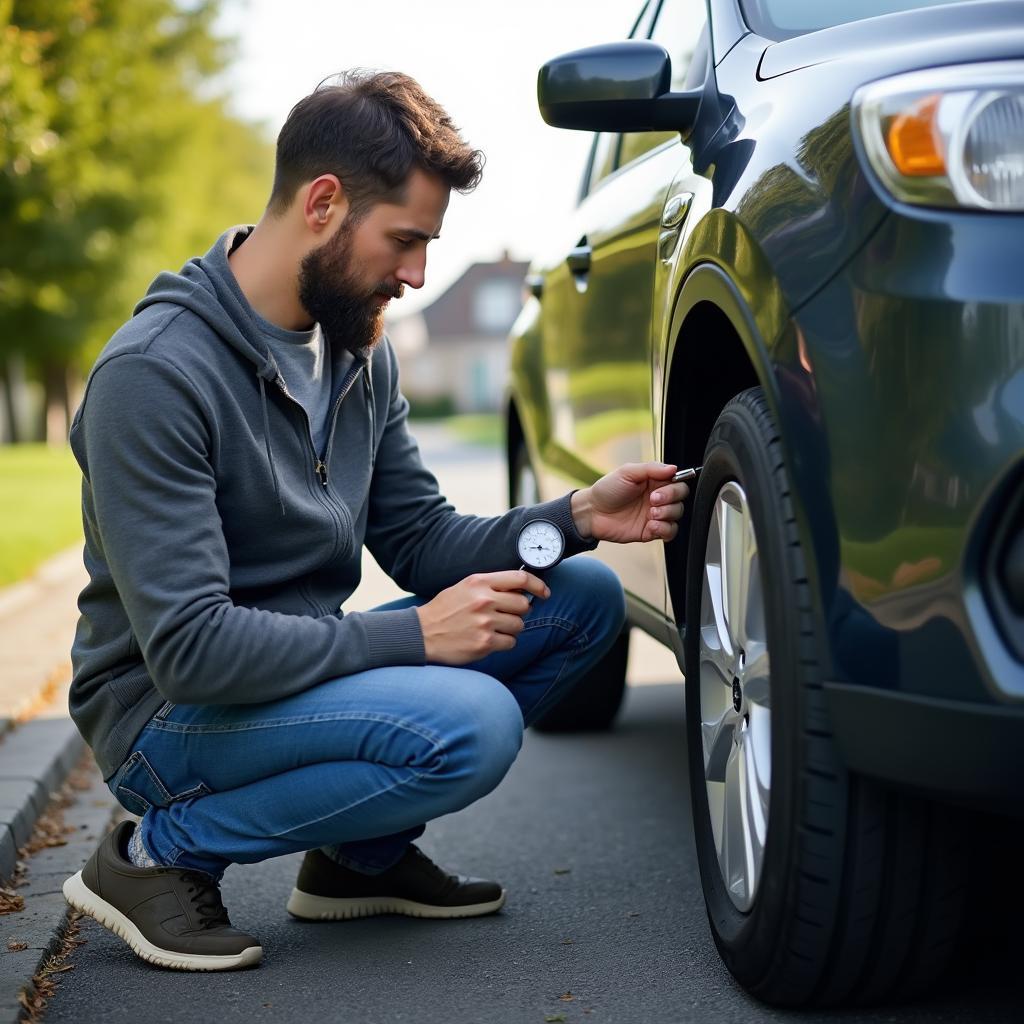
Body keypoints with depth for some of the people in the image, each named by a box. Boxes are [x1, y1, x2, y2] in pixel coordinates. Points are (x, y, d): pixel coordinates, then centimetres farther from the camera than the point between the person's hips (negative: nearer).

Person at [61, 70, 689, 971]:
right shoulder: (154, 374, -23)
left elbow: (420, 540, 9)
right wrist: (413, 635, -26)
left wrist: (575, 518, -8)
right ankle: (161, 853, -10)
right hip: (169, 719, -8)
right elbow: (188, 651, -28)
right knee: (474, 725, -31)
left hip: (306, 670, 9)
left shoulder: (359, 348, 4)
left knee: (583, 596, 1)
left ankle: (364, 853, 9)